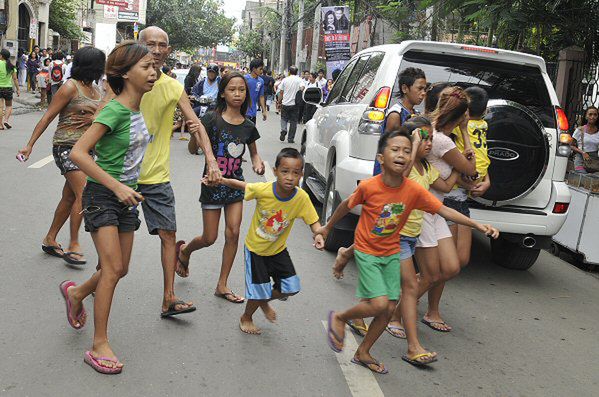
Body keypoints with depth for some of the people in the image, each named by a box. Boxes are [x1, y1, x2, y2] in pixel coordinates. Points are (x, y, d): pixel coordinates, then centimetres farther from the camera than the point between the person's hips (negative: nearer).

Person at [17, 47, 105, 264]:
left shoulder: (95, 90, 13)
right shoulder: (71, 87, -9)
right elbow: (47, 117, -9)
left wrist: (93, 119, -7)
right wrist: (30, 145, -12)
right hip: (67, 146, -8)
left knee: (69, 197, 11)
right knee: (83, 195, -16)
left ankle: (50, 240, 24)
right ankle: (73, 245, -7)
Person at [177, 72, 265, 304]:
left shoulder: (248, 126, 1)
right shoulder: (212, 119, -12)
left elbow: (253, 153, 17)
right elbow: (193, 149, -13)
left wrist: (258, 163, -6)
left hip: (235, 183, 4)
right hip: (213, 183, -4)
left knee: (233, 233, -1)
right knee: (209, 238, 3)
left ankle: (222, 286, 11)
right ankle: (184, 251, 37)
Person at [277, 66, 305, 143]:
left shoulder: (285, 80, 2)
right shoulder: (299, 80, -1)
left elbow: (281, 93, 3)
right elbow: (302, 88, -18)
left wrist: (279, 102, 13)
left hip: (285, 103, 1)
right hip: (295, 104, -1)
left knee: (284, 118, 16)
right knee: (293, 121, 7)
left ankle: (283, 130, -11)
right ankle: (290, 138, 7)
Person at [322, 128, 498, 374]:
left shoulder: (414, 190, -14)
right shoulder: (368, 186, -21)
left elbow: (445, 211, -14)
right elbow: (346, 206, -4)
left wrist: (479, 226, -24)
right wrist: (327, 228, 10)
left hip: (392, 253, 4)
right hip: (367, 252, -4)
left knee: (390, 308, 5)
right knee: (379, 304, -16)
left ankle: (363, 353, 24)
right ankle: (339, 318, 12)